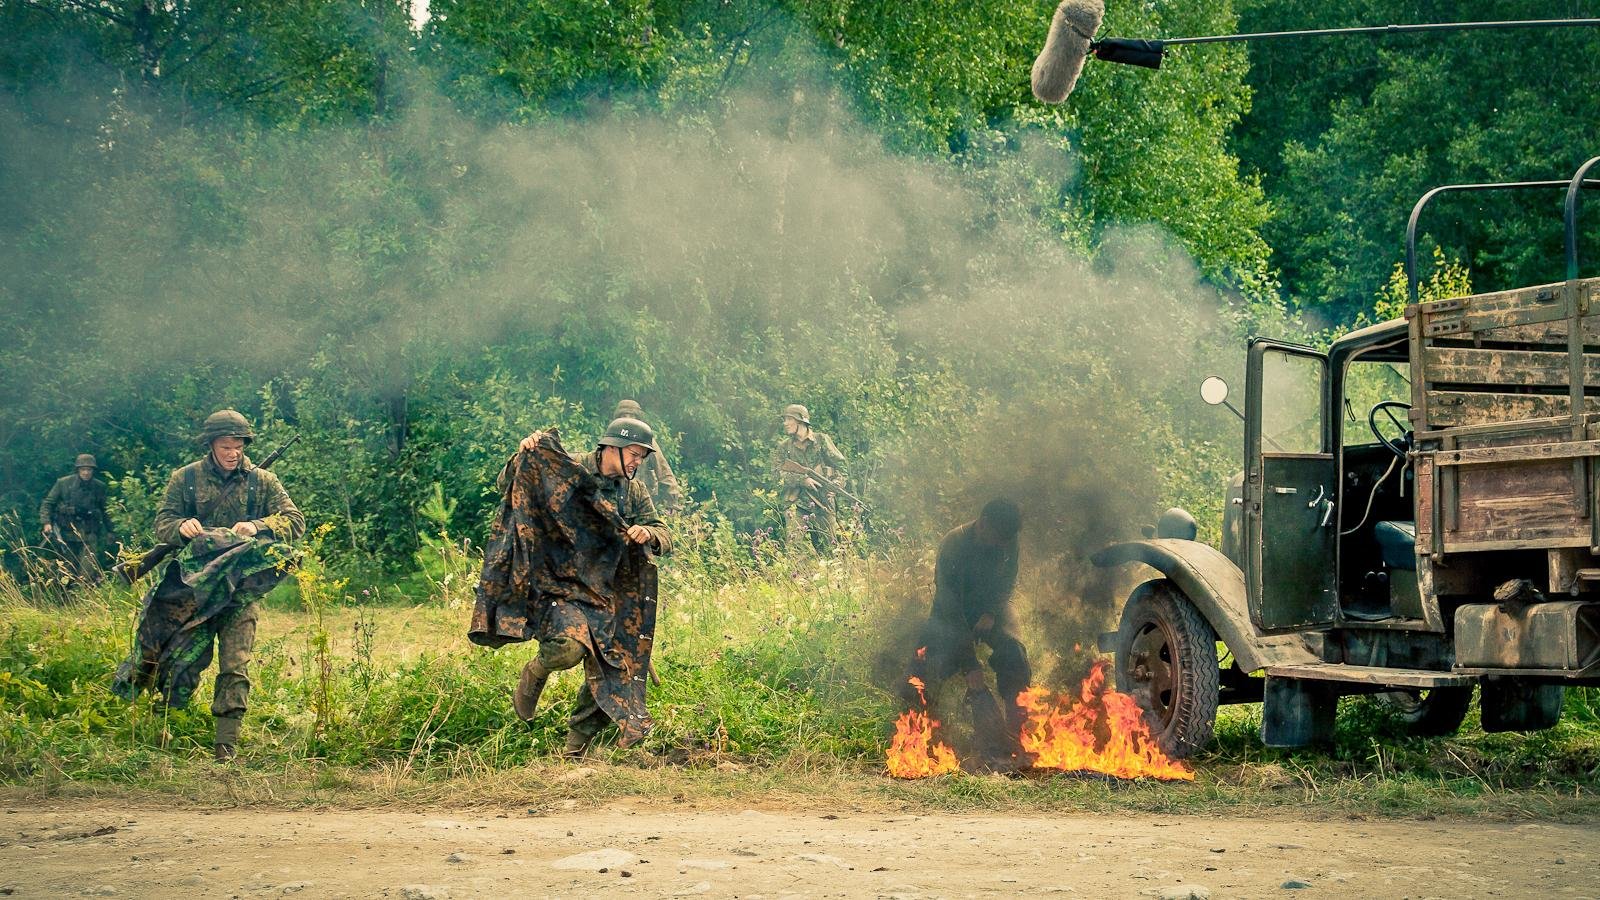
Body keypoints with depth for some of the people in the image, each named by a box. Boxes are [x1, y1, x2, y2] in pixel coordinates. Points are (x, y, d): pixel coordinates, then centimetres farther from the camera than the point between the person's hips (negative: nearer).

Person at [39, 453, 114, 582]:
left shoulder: (99, 487, 3)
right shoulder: (63, 483, -3)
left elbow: (104, 510, 16)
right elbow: (47, 503, 0)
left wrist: (108, 531, 20)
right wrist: (46, 522, -14)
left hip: (89, 532, 0)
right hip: (67, 532, 0)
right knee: (69, 567, 6)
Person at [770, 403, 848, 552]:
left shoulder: (821, 440, 8)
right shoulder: (783, 447, 10)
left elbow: (839, 463, 9)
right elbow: (778, 473, -2)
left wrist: (836, 483, -9)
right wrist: (802, 479, -15)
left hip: (823, 502, 0)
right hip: (796, 503, 0)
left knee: (829, 545, 3)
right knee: (796, 540, -19)